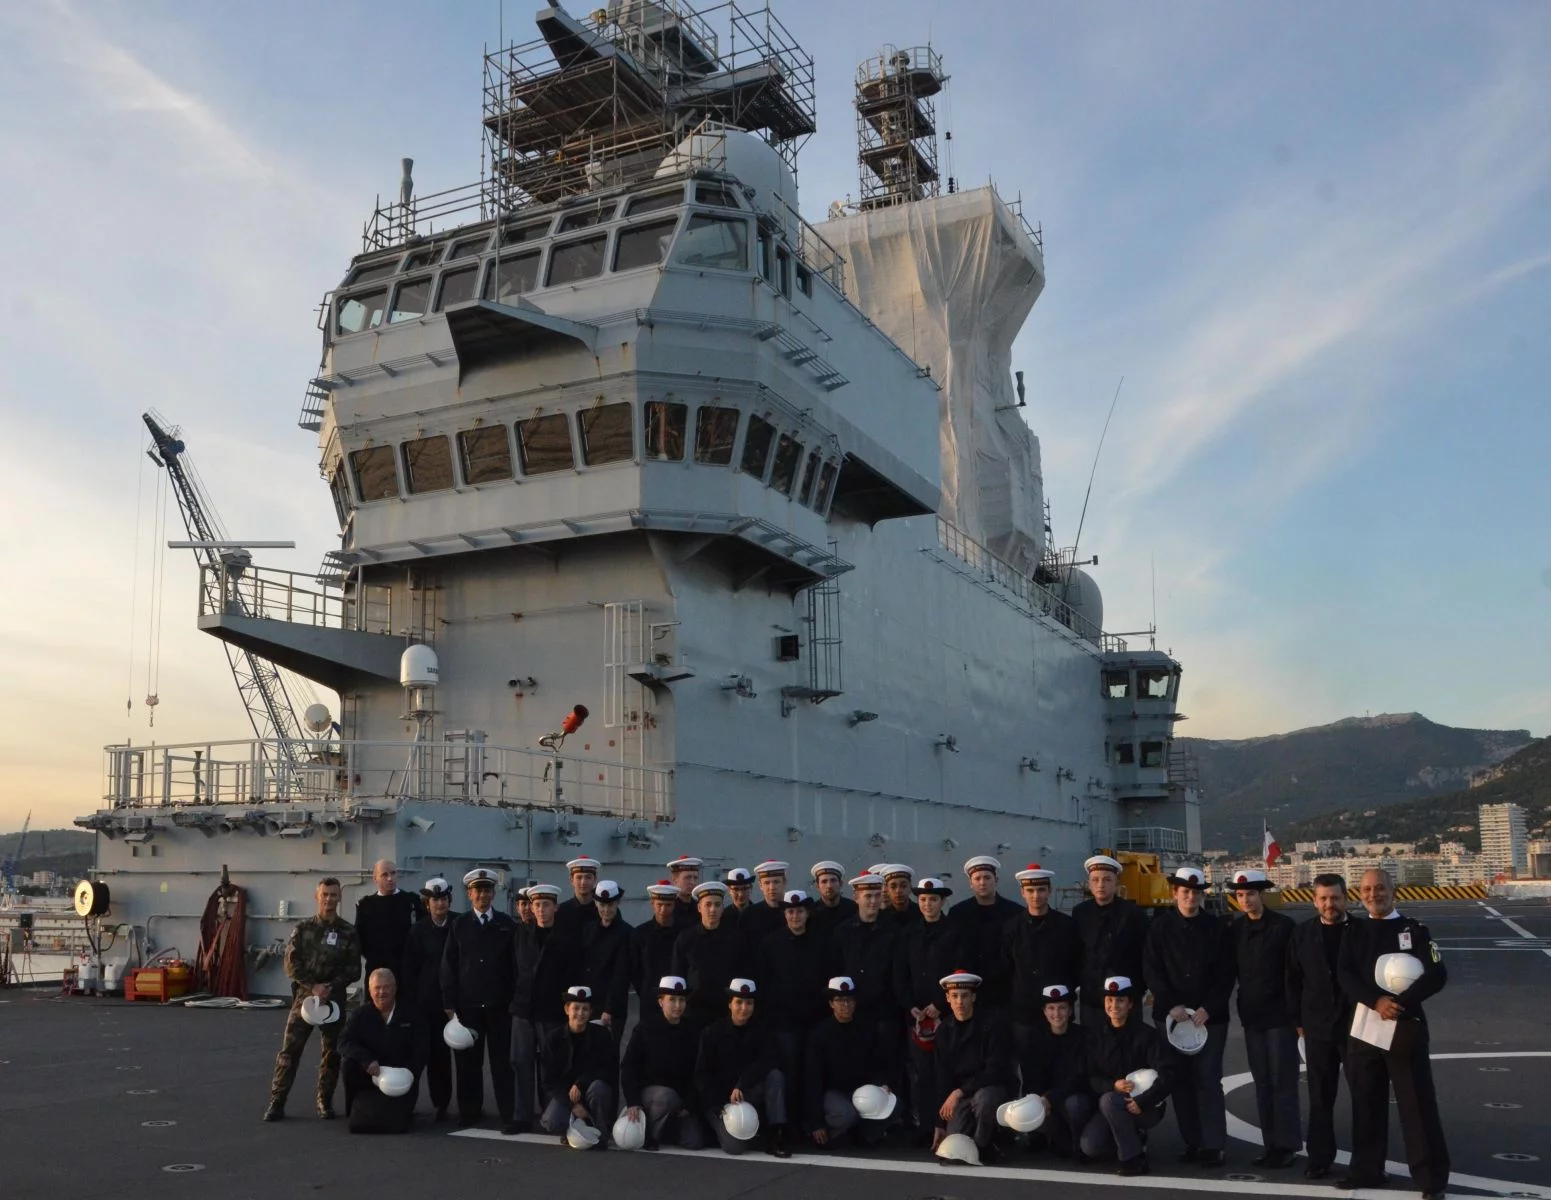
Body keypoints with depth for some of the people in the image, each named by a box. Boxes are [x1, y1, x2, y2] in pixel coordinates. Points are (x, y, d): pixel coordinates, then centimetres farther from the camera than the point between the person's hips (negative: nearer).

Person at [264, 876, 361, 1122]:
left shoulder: (348, 931, 1)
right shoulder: (303, 927, 2)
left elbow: (353, 968, 0)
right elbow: (291, 963, -2)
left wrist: (331, 987, -14)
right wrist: (312, 986, -13)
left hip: (334, 997, 1)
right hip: (304, 994, 0)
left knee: (332, 1051, 6)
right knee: (289, 1049, -5)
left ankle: (325, 1101, 19)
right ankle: (277, 1101, 2)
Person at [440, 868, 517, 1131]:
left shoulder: (507, 925, 6)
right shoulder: (459, 926, 6)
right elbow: (448, 966, 4)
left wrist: (515, 1000, 0)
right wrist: (449, 1003, -2)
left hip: (499, 1004, -1)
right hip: (467, 1003, 1)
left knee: (502, 1060, 0)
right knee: (468, 1060, 5)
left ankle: (508, 1115, 2)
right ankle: (470, 1110, 16)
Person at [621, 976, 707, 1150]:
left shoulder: (693, 1033, 2)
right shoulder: (645, 1029, -4)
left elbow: (698, 1072, 2)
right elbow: (628, 1067, -5)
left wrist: (689, 1104, -7)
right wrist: (632, 1101, -15)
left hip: (682, 1095, 3)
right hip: (648, 1090, -3)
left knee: (696, 1143, -13)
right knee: (668, 1097, -37)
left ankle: (670, 1127, 20)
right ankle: (649, 1134, -10)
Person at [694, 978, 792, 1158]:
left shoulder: (761, 1030, -1)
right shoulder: (713, 1032, -7)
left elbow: (771, 1061, -17)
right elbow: (702, 1075, -6)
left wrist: (741, 1086, -28)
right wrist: (720, 1106, -18)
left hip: (749, 1094, 2)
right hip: (719, 1099, -2)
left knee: (776, 1076, -25)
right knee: (735, 1146, -25)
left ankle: (775, 1137, -24)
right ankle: (721, 1125, 10)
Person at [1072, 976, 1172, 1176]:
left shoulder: (1146, 1034, -11)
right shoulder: (1094, 1033, 0)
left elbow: (1167, 1075, -19)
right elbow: (1089, 1077, -2)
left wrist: (1142, 1102, -28)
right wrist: (1113, 1086, -21)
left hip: (1144, 1107, -4)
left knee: (1108, 1101, -33)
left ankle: (1134, 1157, -16)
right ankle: (1134, 1140, 7)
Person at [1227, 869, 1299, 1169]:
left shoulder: (1284, 926, -8)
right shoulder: (1234, 928, 6)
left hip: (1280, 1015, -5)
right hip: (1251, 1016, 5)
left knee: (1283, 1082, -1)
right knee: (1262, 1083, 9)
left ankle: (1287, 1145, 5)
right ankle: (1271, 1143, 15)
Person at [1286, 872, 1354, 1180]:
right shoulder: (1302, 933, 3)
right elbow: (1293, 980, 6)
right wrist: (1298, 1021, 2)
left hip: (1356, 1025, -2)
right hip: (1318, 1027, 2)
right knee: (1320, 1097, 9)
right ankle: (1320, 1158, 18)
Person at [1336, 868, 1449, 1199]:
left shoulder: (1414, 929, 0)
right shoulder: (1354, 933, 9)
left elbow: (1437, 975, -10)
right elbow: (1345, 975, -4)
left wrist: (1401, 1003, -20)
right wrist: (1377, 1001, -20)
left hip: (1406, 1026, -3)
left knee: (1417, 1105, -2)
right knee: (1366, 1103, 11)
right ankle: (1366, 1170, 22)